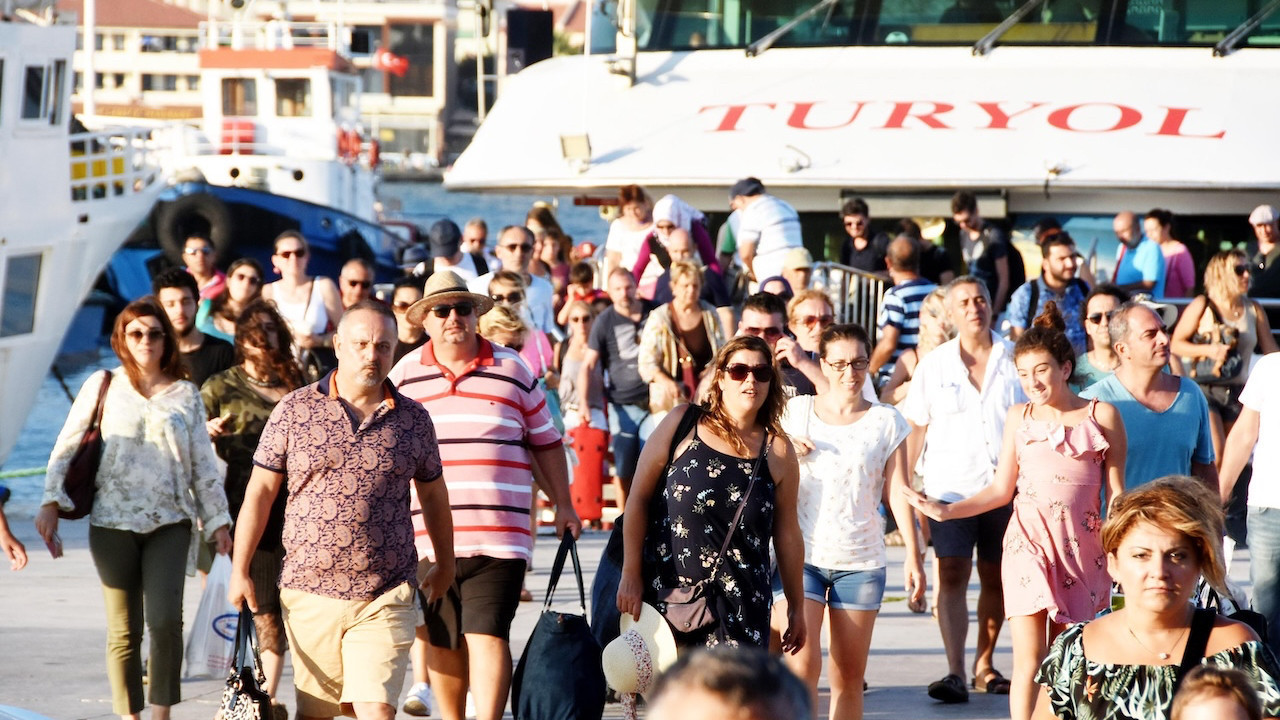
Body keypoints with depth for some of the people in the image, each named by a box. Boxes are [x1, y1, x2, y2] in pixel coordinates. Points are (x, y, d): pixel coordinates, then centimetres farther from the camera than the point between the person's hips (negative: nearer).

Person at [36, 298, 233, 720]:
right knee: (123, 631, 2)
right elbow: (67, 447, 5)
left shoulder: (185, 394, 10)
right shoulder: (102, 386, 6)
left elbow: (203, 464, 12)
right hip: (112, 523, 0)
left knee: (165, 620, -14)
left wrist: (217, 520, 9)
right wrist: (52, 502, -6)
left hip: (169, 522, 0)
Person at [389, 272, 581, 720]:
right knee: (441, 641, 9)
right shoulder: (403, 375, 7)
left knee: (488, 636, -10)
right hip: (426, 538, 2)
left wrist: (563, 506, 11)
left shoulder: (513, 371, 6)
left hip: (498, 538, -2)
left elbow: (545, 443, 13)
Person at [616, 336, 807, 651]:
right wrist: (630, 575, 0)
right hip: (665, 590, 0)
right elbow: (639, 498, 3)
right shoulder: (682, 424, 2)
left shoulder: (777, 450, 5)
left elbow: (787, 534, 10)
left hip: (740, 606, 0)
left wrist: (796, 608, 14)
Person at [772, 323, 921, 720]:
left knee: (849, 677, 5)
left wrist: (913, 556, -4)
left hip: (860, 561, 1)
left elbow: (898, 492, 3)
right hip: (801, 555, -1)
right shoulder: (796, 412, 5)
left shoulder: (886, 422, 4)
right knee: (802, 665, -13)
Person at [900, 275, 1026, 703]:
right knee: (952, 576, -10)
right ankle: (954, 672, -13)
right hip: (951, 487, -1)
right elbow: (915, 429, 8)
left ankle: (984, 664, 24)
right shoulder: (934, 366, 4)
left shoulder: (1015, 360, 4)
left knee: (995, 577, 9)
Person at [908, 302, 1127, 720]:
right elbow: (1002, 489, 13)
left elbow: (1115, 492, 5)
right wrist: (944, 511, 6)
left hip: (1082, 546, -1)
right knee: (1029, 660, -7)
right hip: (1028, 543, 1)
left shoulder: (1101, 416, 4)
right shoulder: (1019, 418, 10)